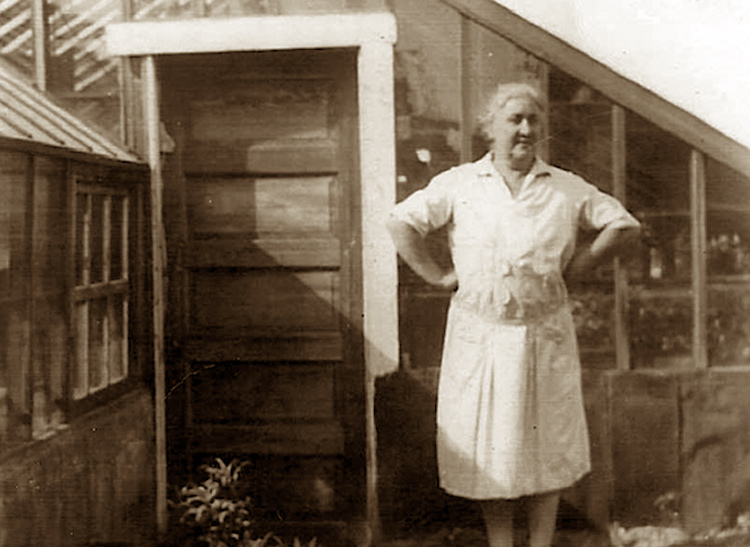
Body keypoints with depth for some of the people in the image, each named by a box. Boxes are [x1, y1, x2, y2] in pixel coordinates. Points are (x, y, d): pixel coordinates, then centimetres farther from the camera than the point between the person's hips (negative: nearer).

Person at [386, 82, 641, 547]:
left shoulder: (568, 189, 4)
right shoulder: (458, 184, 2)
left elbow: (625, 226, 8)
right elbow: (401, 223, 2)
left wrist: (573, 271, 1)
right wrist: (439, 276, -2)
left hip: (545, 335, 1)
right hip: (479, 336, 0)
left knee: (545, 446, 6)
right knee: (489, 447, 5)